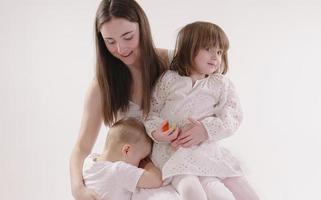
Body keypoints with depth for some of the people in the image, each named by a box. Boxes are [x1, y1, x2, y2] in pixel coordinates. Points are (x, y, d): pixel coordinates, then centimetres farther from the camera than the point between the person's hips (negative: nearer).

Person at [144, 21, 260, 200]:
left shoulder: (221, 84, 7)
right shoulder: (169, 80, 7)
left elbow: (232, 118, -1)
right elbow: (152, 110, 9)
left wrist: (206, 129, -18)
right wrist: (155, 131, -12)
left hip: (207, 149, 2)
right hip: (172, 150, -1)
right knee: (189, 185, -31)